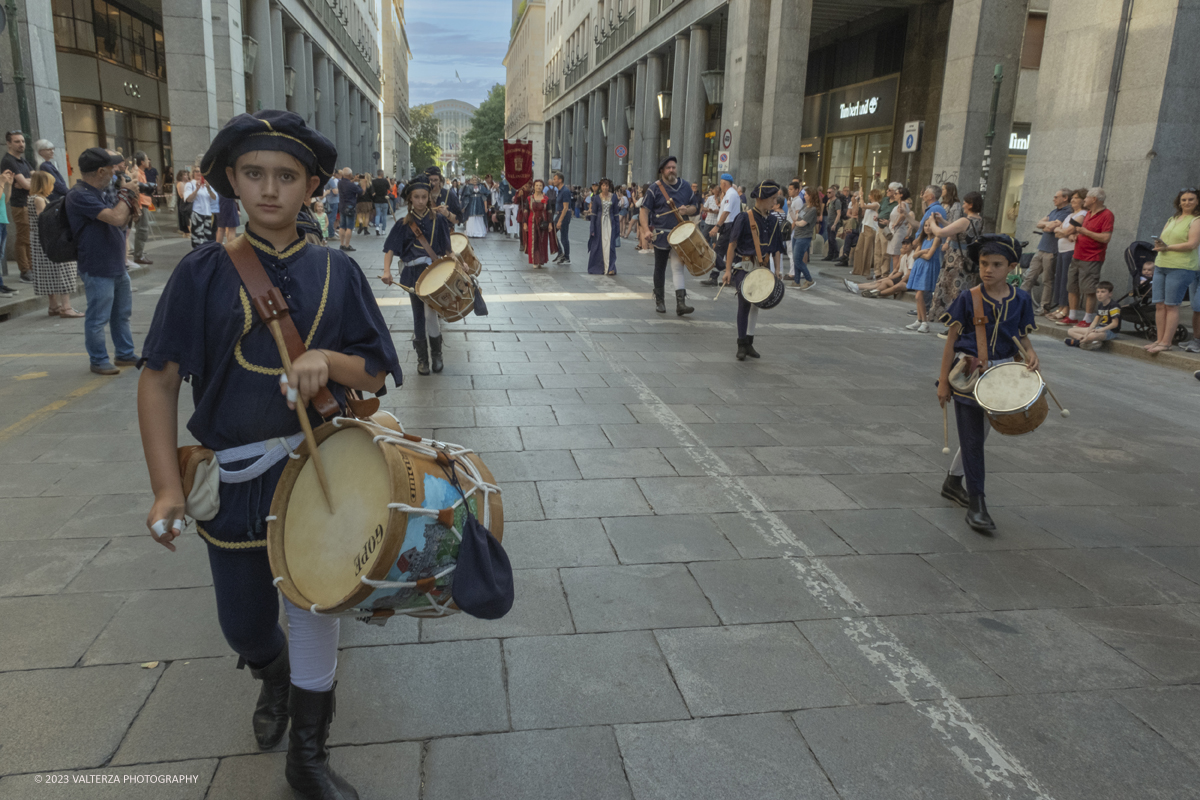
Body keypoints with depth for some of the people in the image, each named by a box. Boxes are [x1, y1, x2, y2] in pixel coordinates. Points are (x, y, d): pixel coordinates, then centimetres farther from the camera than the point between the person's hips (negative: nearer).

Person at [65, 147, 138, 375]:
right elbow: (116, 218, -28)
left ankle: (126, 354, 28)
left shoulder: (98, 193, 13)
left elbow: (119, 223, 20)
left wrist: (130, 208, 1)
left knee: (122, 314, 17)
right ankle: (99, 361, 12)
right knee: (98, 319, 2)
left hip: (117, 266, 10)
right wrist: (126, 193, -12)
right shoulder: (80, 196, -18)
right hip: (98, 269, -10)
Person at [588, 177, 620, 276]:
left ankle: (610, 268, -3)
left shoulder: (613, 197, 4)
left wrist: (617, 227, 3)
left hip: (610, 223, 0)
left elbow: (616, 213, 7)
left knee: (610, 245, -5)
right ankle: (598, 267, 14)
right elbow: (593, 214, 2)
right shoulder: (596, 198, 0)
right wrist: (592, 229, -3)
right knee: (599, 245, 3)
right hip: (599, 223, 0)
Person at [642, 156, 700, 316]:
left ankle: (681, 303, -11)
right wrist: (646, 229, -20)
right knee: (660, 268, 9)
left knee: (678, 266, -7)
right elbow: (644, 210, -6)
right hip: (661, 235, -2)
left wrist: (687, 210, -8)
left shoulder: (685, 186, 8)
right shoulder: (655, 188, -3)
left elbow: (695, 206, 16)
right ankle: (659, 301, 22)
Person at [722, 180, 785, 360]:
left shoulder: (773, 221, 8)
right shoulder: (745, 218, -9)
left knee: (755, 304, 11)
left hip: (763, 269, 6)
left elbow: (776, 249, 14)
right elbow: (733, 244, -10)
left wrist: (777, 271, 9)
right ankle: (742, 343, 3)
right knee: (744, 303, -8)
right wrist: (728, 270, -13)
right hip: (744, 268, -6)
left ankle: (747, 343, 21)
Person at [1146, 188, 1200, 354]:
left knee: (1171, 305, -7)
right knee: (1159, 304, 3)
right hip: (1161, 265, 7)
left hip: (1180, 268, -7)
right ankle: (1160, 340, 8)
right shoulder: (1172, 220, 19)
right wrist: (1158, 244, -4)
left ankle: (1166, 342, -5)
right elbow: (1161, 239, 19)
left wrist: (1168, 247, -12)